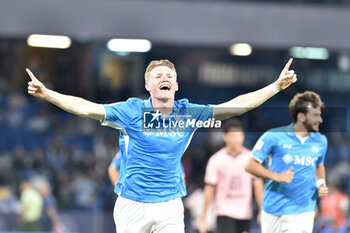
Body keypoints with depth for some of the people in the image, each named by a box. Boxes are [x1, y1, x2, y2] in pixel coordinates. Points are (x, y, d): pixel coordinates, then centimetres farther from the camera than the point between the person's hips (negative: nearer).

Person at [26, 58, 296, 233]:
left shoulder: (189, 113, 1)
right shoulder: (133, 111, -5)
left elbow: (236, 106, 2)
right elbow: (87, 108, -13)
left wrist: (278, 85, -2)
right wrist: (47, 93, -24)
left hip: (170, 206, 2)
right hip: (132, 205, -1)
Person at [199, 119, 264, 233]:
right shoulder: (216, 160, -2)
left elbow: (258, 185, 3)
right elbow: (209, 189, -1)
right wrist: (203, 218, -2)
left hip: (245, 214, 3)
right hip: (224, 212, -3)